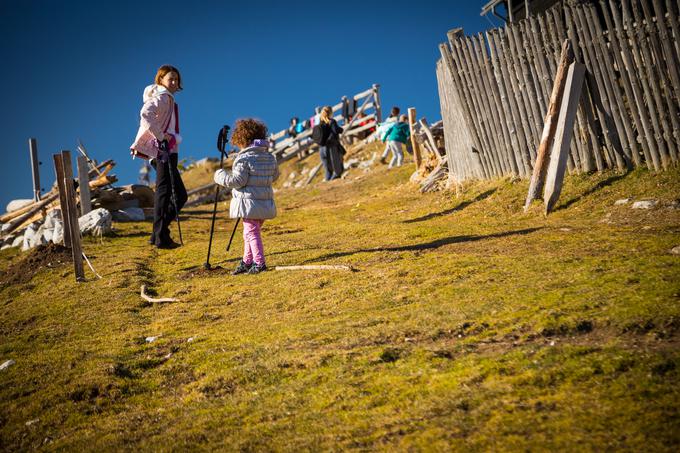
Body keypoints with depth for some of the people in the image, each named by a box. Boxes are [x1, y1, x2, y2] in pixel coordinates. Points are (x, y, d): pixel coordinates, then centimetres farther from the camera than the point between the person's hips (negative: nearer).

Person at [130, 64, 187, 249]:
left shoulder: (167, 98, 19)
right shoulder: (161, 97, -11)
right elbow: (145, 114, -29)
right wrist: (160, 136, -24)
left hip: (168, 150, 10)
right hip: (164, 150, -10)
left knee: (179, 195, 13)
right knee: (164, 192, -7)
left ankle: (159, 234, 16)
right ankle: (161, 237, -4)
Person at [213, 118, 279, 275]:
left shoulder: (244, 158, -14)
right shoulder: (270, 157, 8)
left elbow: (237, 181, -15)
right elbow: (274, 175, 20)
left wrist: (220, 176, -1)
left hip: (249, 201, -8)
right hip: (266, 202, 8)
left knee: (251, 232, -3)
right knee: (252, 232, 17)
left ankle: (259, 262, -7)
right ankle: (247, 261, 25)